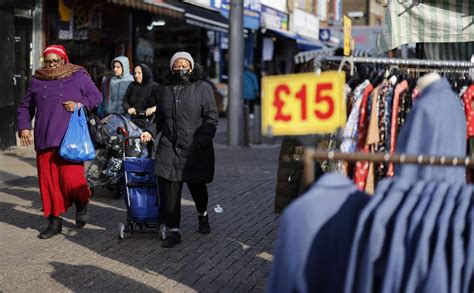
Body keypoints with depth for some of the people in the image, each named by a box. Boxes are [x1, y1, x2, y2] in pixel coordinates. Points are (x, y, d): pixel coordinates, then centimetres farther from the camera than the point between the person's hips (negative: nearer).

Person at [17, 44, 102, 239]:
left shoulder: (79, 77, 6)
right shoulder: (37, 81, 14)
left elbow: (96, 97, 8)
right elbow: (24, 107, 21)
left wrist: (80, 104, -10)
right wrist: (24, 127, 6)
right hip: (44, 141, 3)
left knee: (71, 178, -12)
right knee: (48, 181, 3)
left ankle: (81, 204, 20)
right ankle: (54, 221, 15)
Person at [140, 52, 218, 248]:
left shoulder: (203, 88, -1)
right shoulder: (166, 90, 13)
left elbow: (211, 119, -4)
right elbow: (160, 118, 21)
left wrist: (201, 142, -14)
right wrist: (151, 132, 3)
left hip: (196, 149, -3)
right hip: (169, 147, 3)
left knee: (197, 186, 10)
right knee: (170, 188, -6)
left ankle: (202, 216, 41)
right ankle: (174, 231, 0)